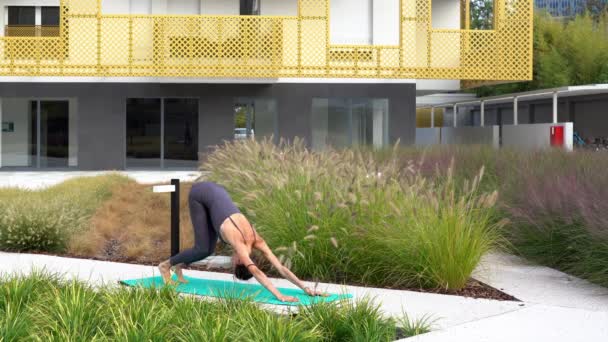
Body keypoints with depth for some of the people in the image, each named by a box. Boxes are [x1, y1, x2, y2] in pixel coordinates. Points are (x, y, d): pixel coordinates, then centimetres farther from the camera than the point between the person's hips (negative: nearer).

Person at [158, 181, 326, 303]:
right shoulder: (240, 244, -29)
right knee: (203, 250, -10)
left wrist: (306, 288, -22)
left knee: (209, 249, 6)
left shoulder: (256, 241, -13)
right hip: (201, 194, -6)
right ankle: (166, 265, 11)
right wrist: (279, 295, -51)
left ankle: (179, 265, 30)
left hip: (215, 192, 6)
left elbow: (281, 268, -15)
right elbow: (256, 271, -41)